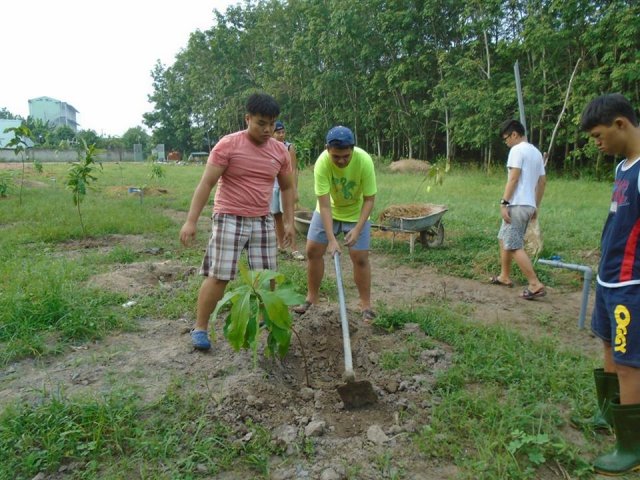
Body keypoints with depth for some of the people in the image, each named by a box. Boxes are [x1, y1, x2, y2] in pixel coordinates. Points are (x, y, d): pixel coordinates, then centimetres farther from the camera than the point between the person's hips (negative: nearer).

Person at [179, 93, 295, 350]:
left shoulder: (280, 151, 4)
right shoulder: (228, 145, -10)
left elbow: (287, 188, 15)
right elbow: (206, 183, -11)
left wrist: (289, 221, 9)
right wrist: (190, 221, -14)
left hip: (263, 221, 5)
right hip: (230, 219, -4)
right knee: (219, 276, -4)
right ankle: (200, 327, 12)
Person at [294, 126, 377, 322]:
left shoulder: (364, 161, -31)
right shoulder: (322, 163, -31)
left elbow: (369, 199, -22)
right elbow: (325, 205, -30)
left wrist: (357, 229, -31)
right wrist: (331, 239, -36)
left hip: (356, 212, -1)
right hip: (328, 210, 2)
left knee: (360, 258, -5)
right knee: (313, 251, 2)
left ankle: (366, 305, 10)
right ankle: (312, 298, 19)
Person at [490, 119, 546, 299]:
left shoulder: (517, 150, -9)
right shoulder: (536, 152, 18)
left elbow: (513, 178, -19)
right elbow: (542, 182, 19)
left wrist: (504, 203, -19)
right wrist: (536, 206, 23)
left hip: (517, 205, -10)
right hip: (528, 205, 10)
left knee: (515, 246, -8)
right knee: (504, 239, 21)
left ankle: (535, 285, -10)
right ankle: (505, 276, 28)